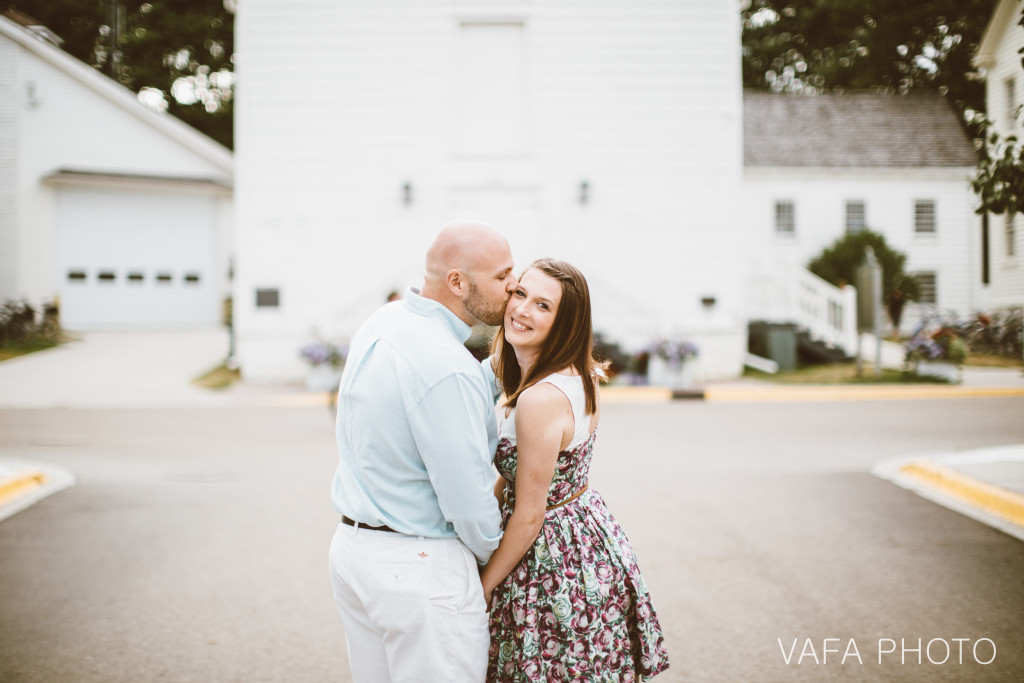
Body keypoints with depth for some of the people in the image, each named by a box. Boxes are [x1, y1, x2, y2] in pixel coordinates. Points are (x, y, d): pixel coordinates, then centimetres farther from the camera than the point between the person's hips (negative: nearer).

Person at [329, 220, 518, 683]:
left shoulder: (381, 323, 2)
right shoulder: (447, 369, -26)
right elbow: (468, 500, -20)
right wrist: (489, 554, 0)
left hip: (351, 549, 9)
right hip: (420, 566, -9)